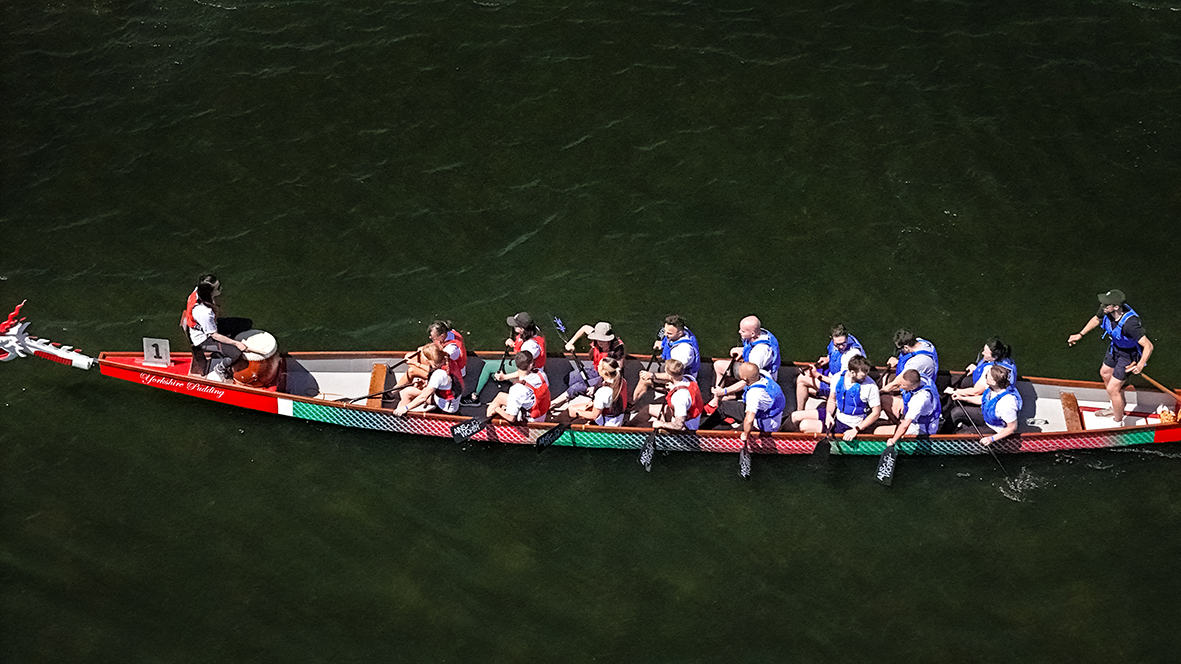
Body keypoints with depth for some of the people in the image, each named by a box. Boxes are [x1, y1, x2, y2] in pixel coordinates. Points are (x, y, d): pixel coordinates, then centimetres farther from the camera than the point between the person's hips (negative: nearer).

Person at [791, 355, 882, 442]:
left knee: (804, 425, -18)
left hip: (847, 426, -6)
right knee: (795, 417, 4)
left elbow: (876, 413, -15)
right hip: (836, 415, 6)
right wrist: (829, 414, -12)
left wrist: (856, 430, -19)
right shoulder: (837, 378, -9)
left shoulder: (871, 386, -23)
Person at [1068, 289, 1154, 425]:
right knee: (1105, 373, 28)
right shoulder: (1107, 311, -21)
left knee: (1112, 389, -2)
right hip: (1116, 347, 8)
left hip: (1129, 355, -8)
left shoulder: (1130, 323, -43)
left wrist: (1141, 365, -56)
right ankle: (1118, 406, 53)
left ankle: (1118, 423, 21)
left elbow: (1148, 346, -41)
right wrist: (1080, 335, 6)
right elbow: (1097, 319, 5)